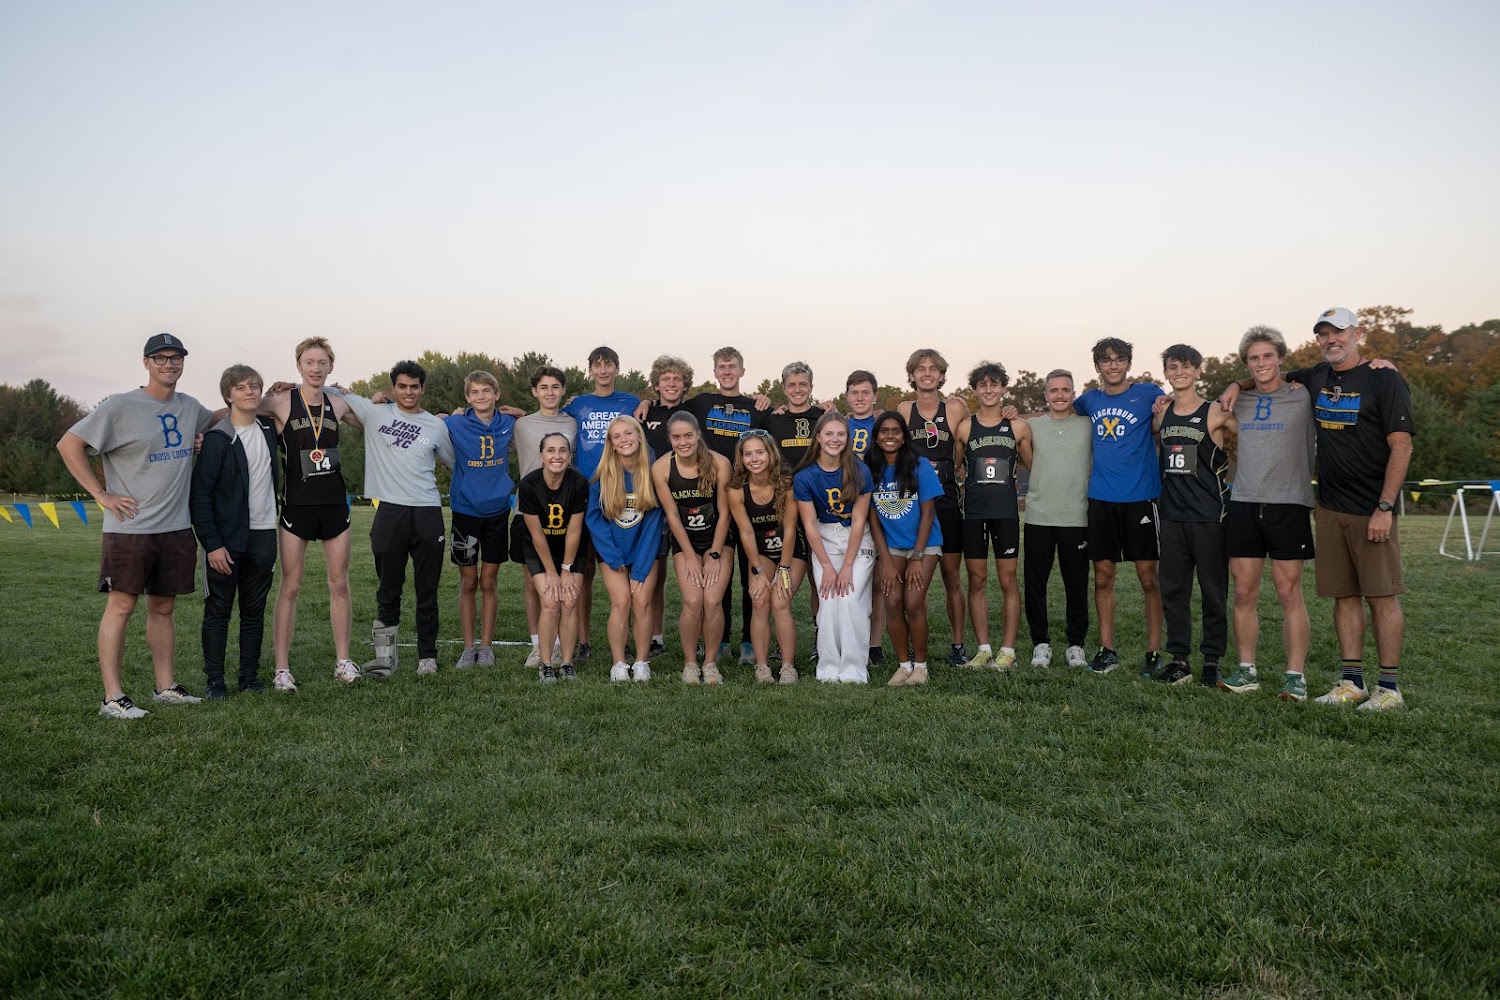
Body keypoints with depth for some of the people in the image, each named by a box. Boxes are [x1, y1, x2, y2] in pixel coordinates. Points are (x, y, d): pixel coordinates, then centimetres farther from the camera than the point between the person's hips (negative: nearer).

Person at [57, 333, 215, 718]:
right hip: (130, 527, -6)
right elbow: (69, 445, -6)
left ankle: (166, 687, 21)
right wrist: (100, 494, -10)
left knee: (163, 607, 13)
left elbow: (215, 421, 32)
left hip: (177, 528, 6)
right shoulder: (120, 407, -7)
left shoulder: (189, 407, 10)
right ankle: (112, 698, 1)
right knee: (121, 606, -4)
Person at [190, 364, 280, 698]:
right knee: (218, 610, 4)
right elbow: (199, 494, -12)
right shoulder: (217, 438, -10)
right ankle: (214, 679, 12)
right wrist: (211, 544, -17)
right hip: (226, 539, -5)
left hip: (262, 536, 5)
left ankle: (250, 676, 19)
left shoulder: (268, 429, 7)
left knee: (254, 611, 10)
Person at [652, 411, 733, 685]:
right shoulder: (661, 467, -13)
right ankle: (690, 663, 3)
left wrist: (715, 555, -10)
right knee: (693, 601, -16)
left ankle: (710, 663, 4)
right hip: (684, 541, 0)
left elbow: (724, 513, -9)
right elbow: (672, 515, -8)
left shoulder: (719, 464, -15)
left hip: (716, 538, 0)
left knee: (712, 600, -15)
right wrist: (690, 557, -8)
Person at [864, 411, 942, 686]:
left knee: (913, 603, -14)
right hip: (891, 546, 2)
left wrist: (917, 558, -13)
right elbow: (873, 519, -1)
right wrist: (886, 561, -6)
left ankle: (920, 666, 2)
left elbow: (928, 513, -9)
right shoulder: (870, 469, -3)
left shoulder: (920, 466, -10)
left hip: (924, 543, -2)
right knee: (892, 603, -9)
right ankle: (903, 664, 6)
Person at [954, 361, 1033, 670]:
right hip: (973, 513, 1)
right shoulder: (964, 427, 4)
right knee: (977, 581, 5)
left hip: (1006, 512, -1)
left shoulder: (1018, 427, 4)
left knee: (1008, 581, 1)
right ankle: (983, 649, 14)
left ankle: (1008, 650, 8)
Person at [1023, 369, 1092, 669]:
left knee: (1077, 586, 5)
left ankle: (1075, 644, 18)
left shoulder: (1088, 425, 5)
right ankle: (1041, 643, 16)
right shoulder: (1031, 426, 7)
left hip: (1077, 518, 0)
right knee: (1035, 584, 4)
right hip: (1038, 517, 1)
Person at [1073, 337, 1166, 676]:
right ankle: (1106, 650, 15)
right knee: (1103, 576, 6)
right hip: (1101, 498, 3)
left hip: (1140, 496, -3)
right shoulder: (1089, 400, 10)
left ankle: (1154, 652, 9)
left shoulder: (1148, 393, -1)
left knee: (1148, 576, 0)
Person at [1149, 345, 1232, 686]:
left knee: (1213, 591, 3)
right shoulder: (1161, 414, 8)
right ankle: (1178, 660, 16)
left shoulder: (1215, 413, -5)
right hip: (1172, 516, 5)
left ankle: (1212, 661, 13)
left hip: (1209, 517, -5)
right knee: (1172, 590, 8)